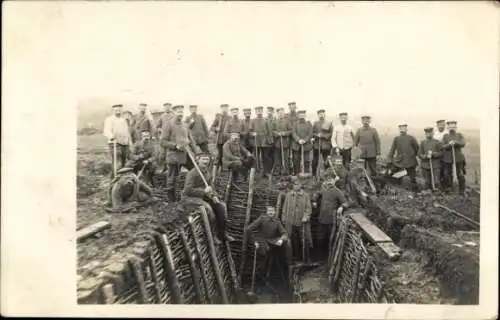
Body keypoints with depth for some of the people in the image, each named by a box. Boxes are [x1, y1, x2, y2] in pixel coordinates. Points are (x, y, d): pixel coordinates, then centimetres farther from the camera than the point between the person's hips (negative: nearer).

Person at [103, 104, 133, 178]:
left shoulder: (124, 120, 23)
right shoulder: (109, 119, 1)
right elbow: (106, 131, -15)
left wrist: (130, 143, 21)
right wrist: (111, 136, -37)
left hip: (125, 144, 6)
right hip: (115, 144, -6)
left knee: (125, 165, 7)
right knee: (117, 165, -15)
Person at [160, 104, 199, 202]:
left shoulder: (185, 125, 9)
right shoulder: (169, 125, -8)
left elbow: (190, 140, 13)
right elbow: (162, 142, -10)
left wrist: (196, 153, 4)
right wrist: (175, 145, -20)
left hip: (185, 154, 6)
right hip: (174, 155, -5)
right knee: (172, 178, 4)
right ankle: (171, 199, 20)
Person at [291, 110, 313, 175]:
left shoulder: (309, 124, 8)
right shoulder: (295, 124, 9)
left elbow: (310, 134, -1)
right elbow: (293, 133, -3)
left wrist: (305, 140, -16)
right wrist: (298, 140, -18)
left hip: (306, 145, 0)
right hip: (297, 146, 0)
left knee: (306, 160, 1)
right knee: (296, 160, 2)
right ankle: (296, 174, 10)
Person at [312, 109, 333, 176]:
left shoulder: (329, 123, 7)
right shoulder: (315, 123, 13)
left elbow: (331, 133, 0)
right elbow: (312, 133, 9)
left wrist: (323, 136, -13)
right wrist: (317, 135, -11)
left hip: (326, 145, -1)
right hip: (316, 144, 2)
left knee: (326, 161, -1)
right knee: (315, 161, 2)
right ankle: (314, 175, 12)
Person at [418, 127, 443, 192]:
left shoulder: (437, 142, 3)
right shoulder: (422, 142, 8)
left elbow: (441, 153, 0)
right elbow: (420, 154, 4)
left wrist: (433, 154, -16)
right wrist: (426, 156, -16)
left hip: (435, 165, -2)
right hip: (425, 166, 2)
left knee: (436, 182, -6)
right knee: (427, 182, 6)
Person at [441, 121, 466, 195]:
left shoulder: (460, 135, 3)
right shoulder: (445, 136, 4)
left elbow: (463, 144, -10)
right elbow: (443, 146, -4)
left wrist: (455, 142, -26)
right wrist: (449, 144, -24)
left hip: (458, 157, -1)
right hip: (448, 158, 1)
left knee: (460, 174, 0)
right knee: (447, 174, 5)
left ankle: (462, 191, 11)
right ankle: (448, 189, 22)